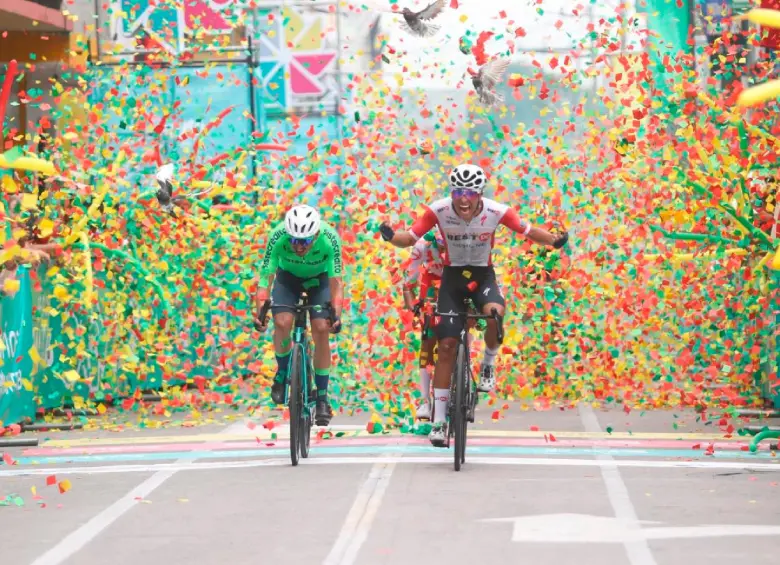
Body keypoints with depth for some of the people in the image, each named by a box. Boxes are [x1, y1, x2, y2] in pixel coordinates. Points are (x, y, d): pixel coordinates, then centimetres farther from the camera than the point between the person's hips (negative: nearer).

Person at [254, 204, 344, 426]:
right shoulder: (278, 237, -34)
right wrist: (259, 310, -39)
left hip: (319, 278, 0)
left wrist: (336, 314, -40)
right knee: (282, 322, -24)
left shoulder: (330, 239, -34)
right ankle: (282, 372, 4)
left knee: (321, 329, -16)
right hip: (288, 277, 0)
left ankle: (322, 398, -6)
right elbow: (266, 275, -29)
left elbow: (335, 280, -29)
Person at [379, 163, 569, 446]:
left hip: (483, 274, 0)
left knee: (495, 314, -34)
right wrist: (391, 237, -39)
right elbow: (410, 238, -18)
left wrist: (554, 240, -28)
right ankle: (438, 420, 2)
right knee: (447, 345, -5)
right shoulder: (438, 210, -21)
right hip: (453, 274, 1)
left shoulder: (497, 211, -21)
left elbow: (528, 231, -10)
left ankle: (488, 363, -1)